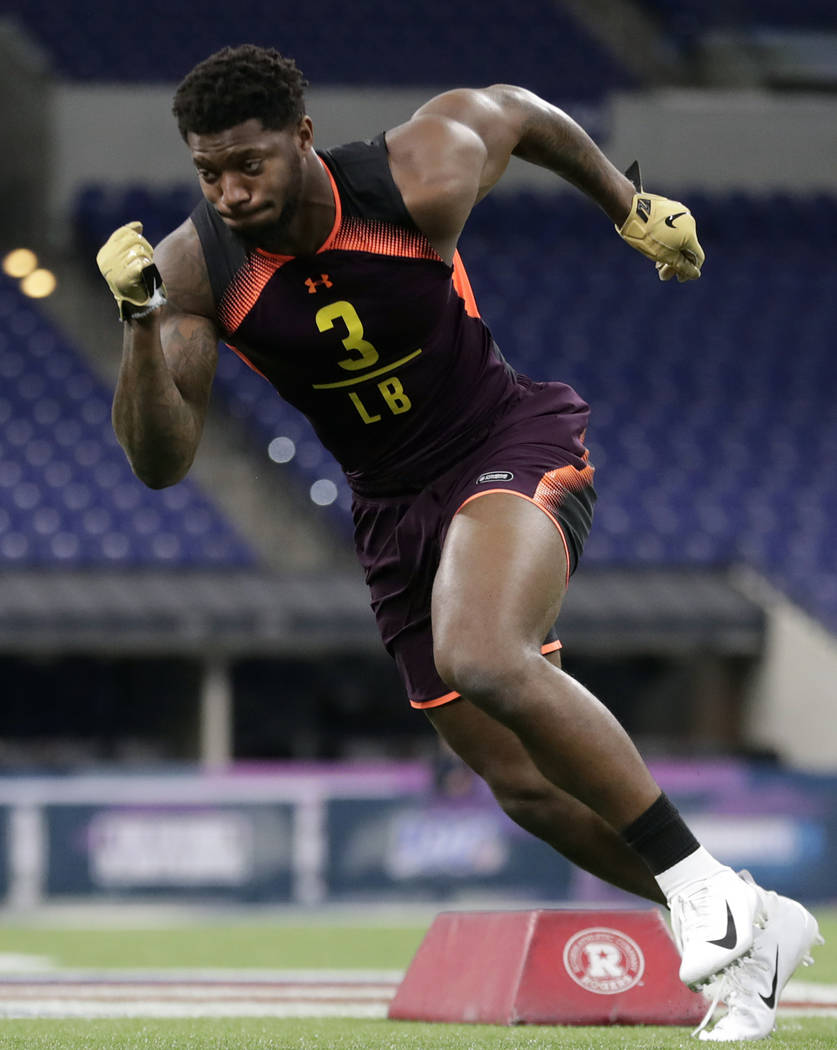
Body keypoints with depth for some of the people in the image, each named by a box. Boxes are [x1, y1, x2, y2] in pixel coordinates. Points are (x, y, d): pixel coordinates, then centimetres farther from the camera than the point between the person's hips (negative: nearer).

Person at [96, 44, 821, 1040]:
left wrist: (631, 206, 14)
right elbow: (160, 461, -16)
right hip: (393, 510, 5)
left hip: (512, 446, -5)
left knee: (482, 658, -35)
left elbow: (516, 109, 2)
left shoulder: (418, 182, -21)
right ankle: (756, 929, 24)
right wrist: (141, 321, -31)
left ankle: (699, 880, -24)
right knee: (527, 786, 7)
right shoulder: (195, 268, -14)